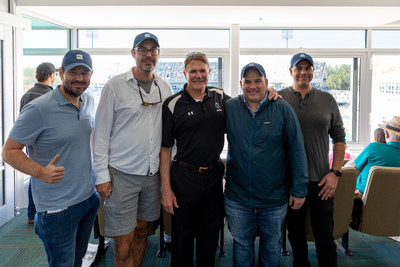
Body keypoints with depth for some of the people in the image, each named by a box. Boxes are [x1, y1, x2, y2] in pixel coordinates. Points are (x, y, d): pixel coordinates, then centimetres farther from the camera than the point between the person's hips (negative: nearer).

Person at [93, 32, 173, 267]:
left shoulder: (165, 88, 7)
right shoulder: (116, 85, -6)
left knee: (142, 232, 17)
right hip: (121, 174, -4)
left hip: (153, 172, 4)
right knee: (123, 245, -2)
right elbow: (102, 132, -5)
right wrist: (102, 175, -8)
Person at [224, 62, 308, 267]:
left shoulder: (283, 109, -7)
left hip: (274, 197, -1)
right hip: (237, 197, 1)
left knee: (271, 245, 18)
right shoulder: (229, 108, -3)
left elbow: (296, 150, -5)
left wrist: (299, 189, -6)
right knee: (241, 245, 16)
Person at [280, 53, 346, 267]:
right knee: (295, 235, 14)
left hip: (320, 181, 1)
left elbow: (339, 138, 6)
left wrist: (335, 172, -1)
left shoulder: (327, 100, 5)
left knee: (325, 237, 6)